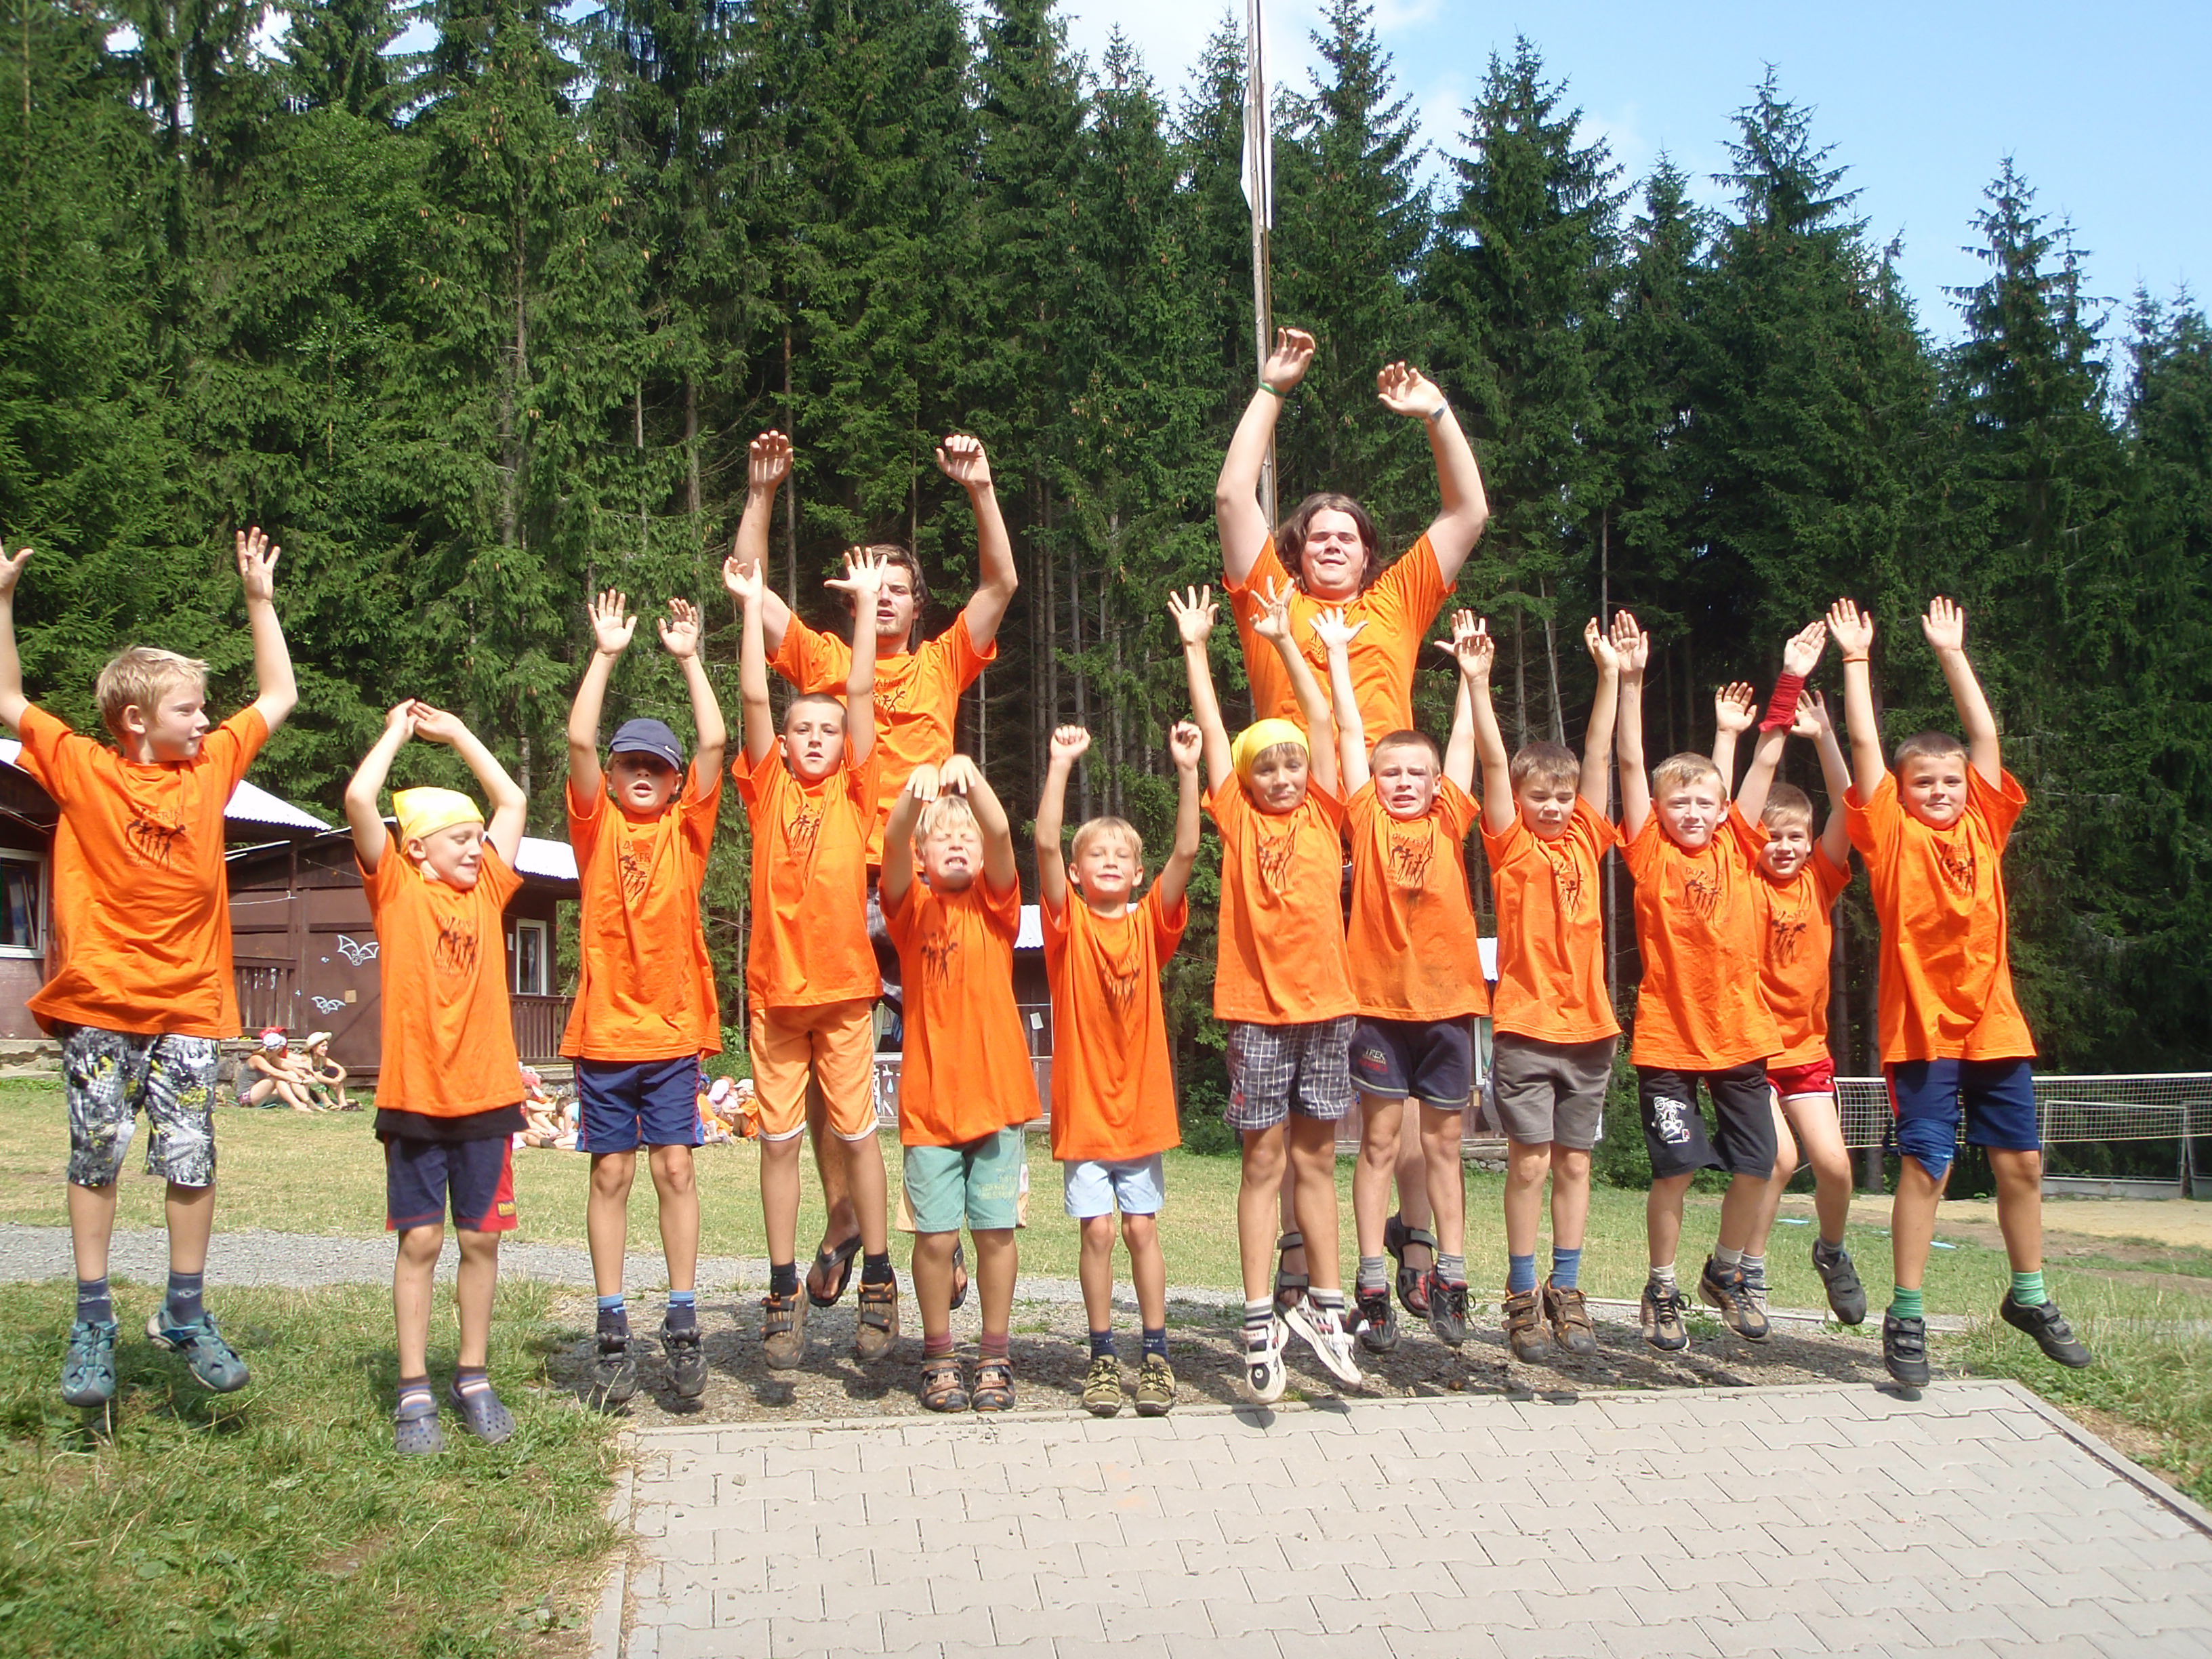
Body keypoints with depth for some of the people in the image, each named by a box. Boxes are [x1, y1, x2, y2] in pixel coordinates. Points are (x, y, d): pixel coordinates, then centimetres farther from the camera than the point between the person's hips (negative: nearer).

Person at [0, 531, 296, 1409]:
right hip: (97, 1004, -2)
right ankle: (93, 1322, 14)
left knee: (191, 1161, 0)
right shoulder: (83, 770, 0)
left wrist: (259, 599, 11)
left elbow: (279, 697, 15)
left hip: (188, 1006, 2)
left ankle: (185, 1314, 13)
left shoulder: (210, 767, 7)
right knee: (96, 1158, 4)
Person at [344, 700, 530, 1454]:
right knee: (420, 1241, 1)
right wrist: (398, 729, 1)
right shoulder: (395, 888, 0)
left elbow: (512, 800, 18)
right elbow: (360, 798, -11)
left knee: (481, 1239, 8)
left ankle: (473, 1379, 19)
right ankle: (413, 1392, 8)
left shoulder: (486, 890, 11)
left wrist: (456, 732, 20)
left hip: (486, 1093, 4)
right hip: (414, 1094, -3)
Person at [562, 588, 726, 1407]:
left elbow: (715, 742, -3)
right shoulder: (597, 826, 5)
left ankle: (682, 1321, 7)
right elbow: (579, 741, -8)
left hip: (675, 1026, 0)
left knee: (675, 1168, 0)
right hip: (605, 1025, 0)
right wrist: (606, 654, -8)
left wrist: (688, 658, -1)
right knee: (612, 1172, 4)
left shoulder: (685, 826, 6)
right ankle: (612, 1328, 10)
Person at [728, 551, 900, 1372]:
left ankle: (878, 1284, 15)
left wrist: (866, 602, -2)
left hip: (843, 984, -1)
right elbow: (754, 697, -1)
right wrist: (752, 605, -4)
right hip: (775, 986, 1)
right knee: (779, 1141, 6)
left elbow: (861, 691, 0)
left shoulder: (854, 793, 5)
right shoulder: (768, 789, 6)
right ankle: (784, 1295, 14)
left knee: (856, 1134, 5)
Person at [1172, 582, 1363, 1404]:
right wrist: (1194, 647, 9)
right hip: (1257, 1010, -2)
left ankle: (1323, 1306, 20)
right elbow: (1211, 727, 7)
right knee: (1264, 1161, 2)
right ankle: (1259, 1321, 6)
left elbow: (1321, 720, 6)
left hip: (1325, 1005, 2)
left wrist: (1284, 639, 7)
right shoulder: (1238, 821, 4)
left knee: (1316, 1159, 11)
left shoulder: (1323, 816, 7)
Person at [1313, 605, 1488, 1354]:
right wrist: (1337, 654, 4)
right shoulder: (1367, 821, 3)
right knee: (1380, 1141, 4)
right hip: (1380, 1001, -2)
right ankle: (1372, 1286, 8)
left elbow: (1464, 742, 9)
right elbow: (1350, 734, 2)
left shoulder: (1449, 823, 7)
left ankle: (1450, 1278, 17)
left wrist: (1472, 668, 8)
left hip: (1448, 998, 2)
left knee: (1443, 1142, 10)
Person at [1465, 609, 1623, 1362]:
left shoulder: (1586, 840, 8)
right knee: (1529, 1163, -2)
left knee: (1575, 1163, 9)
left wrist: (1610, 675, 2)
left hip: (1588, 1024, 4)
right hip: (1525, 1025, -4)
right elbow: (1494, 763, -11)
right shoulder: (1511, 846, -1)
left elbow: (1600, 757, 6)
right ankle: (1522, 1296, 9)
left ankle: (1567, 1292, 18)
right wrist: (1477, 683, -20)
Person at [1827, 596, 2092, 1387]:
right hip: (1922, 1025, -4)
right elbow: (1864, 744, -3)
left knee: (2021, 1160, 10)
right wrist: (1856, 658, -1)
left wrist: (1951, 651, 12)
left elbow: (1985, 734, 10)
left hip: (1994, 1021, 4)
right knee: (1926, 1165, -5)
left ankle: (2029, 1296, 28)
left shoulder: (1983, 826, 9)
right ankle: (1906, 1315, 4)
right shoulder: (1892, 835, 0)